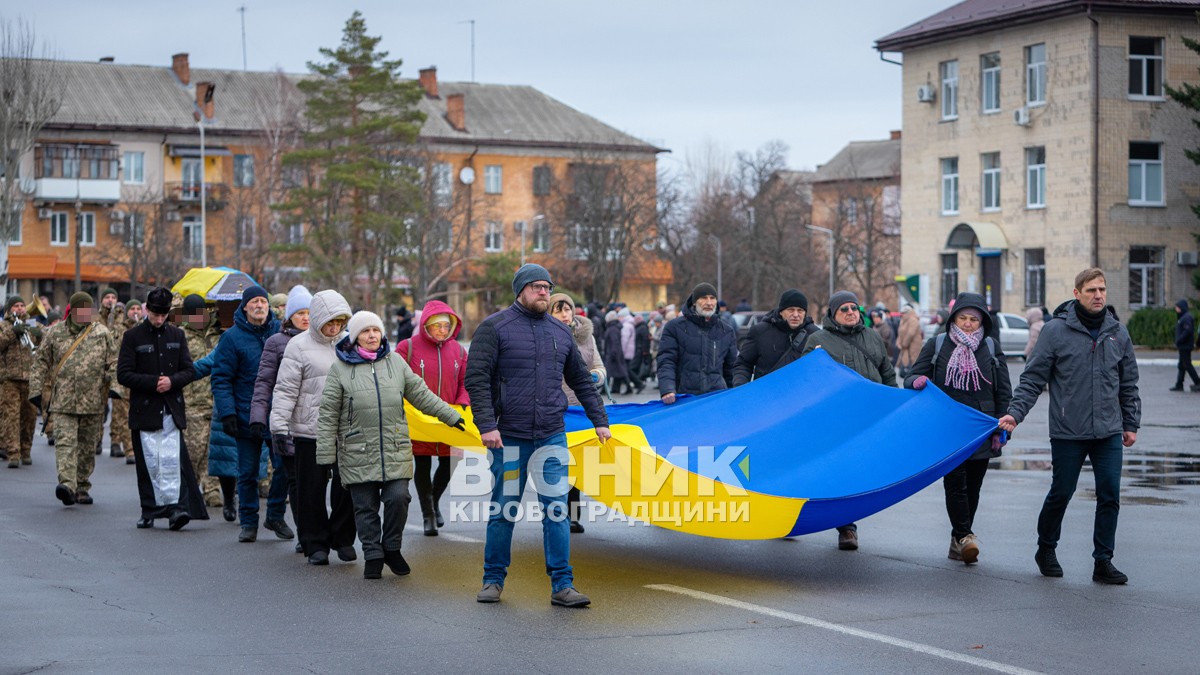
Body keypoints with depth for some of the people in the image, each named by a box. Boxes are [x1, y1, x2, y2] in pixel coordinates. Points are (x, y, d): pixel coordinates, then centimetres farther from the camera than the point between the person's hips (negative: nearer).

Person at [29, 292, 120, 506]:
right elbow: (41, 362, 10)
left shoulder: (102, 334, 7)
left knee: (88, 446, 8)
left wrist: (113, 387, -5)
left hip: (93, 401, 1)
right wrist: (36, 390, 5)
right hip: (63, 400, -1)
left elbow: (112, 363, 9)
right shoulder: (55, 332, 6)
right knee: (65, 442, -15)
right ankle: (67, 484, -26)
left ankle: (82, 488, 19)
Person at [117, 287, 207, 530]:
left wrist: (172, 381, -10)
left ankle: (173, 505, -9)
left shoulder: (177, 335, 11)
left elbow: (189, 370, 10)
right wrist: (153, 382, -15)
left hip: (172, 409, 2)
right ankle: (149, 509, 10)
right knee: (149, 461, 1)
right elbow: (123, 374, -5)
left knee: (172, 459, -9)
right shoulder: (133, 336, 1)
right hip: (144, 409, -2)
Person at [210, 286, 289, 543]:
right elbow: (221, 378, -4)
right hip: (247, 418, -2)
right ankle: (248, 522, 17)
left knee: (285, 466, -2)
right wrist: (227, 413, -14)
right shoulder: (232, 338, -3)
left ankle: (275, 516, 17)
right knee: (248, 473, 5)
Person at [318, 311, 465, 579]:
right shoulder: (340, 368, 2)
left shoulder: (395, 362, 11)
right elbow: (328, 414, 2)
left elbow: (421, 394, 18)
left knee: (398, 498, -8)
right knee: (365, 507, 2)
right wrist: (326, 454, -1)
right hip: (358, 452, -2)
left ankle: (391, 548, 12)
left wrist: (452, 416, 17)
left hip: (395, 449, 2)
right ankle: (373, 556, 15)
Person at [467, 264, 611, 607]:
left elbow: (581, 380, 20)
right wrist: (486, 424, -17)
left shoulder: (561, 332, 12)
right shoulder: (495, 328, -3)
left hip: (551, 437, 3)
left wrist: (600, 420, 17)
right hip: (508, 437, -3)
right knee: (503, 511, 6)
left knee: (556, 509, -2)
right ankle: (493, 580, 20)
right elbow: (476, 379, -8)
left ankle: (562, 585, 1)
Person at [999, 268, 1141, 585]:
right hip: (1068, 432, -3)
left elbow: (1128, 384, 16)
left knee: (1110, 496, 0)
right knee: (1061, 493, 6)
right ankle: (1046, 549, 27)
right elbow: (1033, 379, -4)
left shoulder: (1118, 333, 7)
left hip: (1109, 432, 3)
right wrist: (1015, 413, -14)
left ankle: (1103, 561, 8)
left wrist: (1131, 424, 14)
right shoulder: (1056, 331, -5)